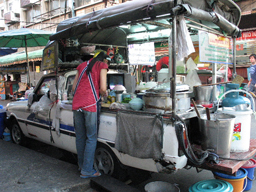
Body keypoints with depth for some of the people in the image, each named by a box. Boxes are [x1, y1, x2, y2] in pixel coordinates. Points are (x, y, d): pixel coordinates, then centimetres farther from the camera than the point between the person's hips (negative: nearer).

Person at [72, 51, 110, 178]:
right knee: (91, 138, 2)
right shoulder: (102, 66, 5)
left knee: (80, 137, 15)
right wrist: (105, 94, 13)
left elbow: (73, 88, 20)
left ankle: (81, 165, 29)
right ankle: (87, 170, 7)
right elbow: (103, 89, -8)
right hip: (90, 104, -6)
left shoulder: (82, 65, 22)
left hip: (76, 104, 6)